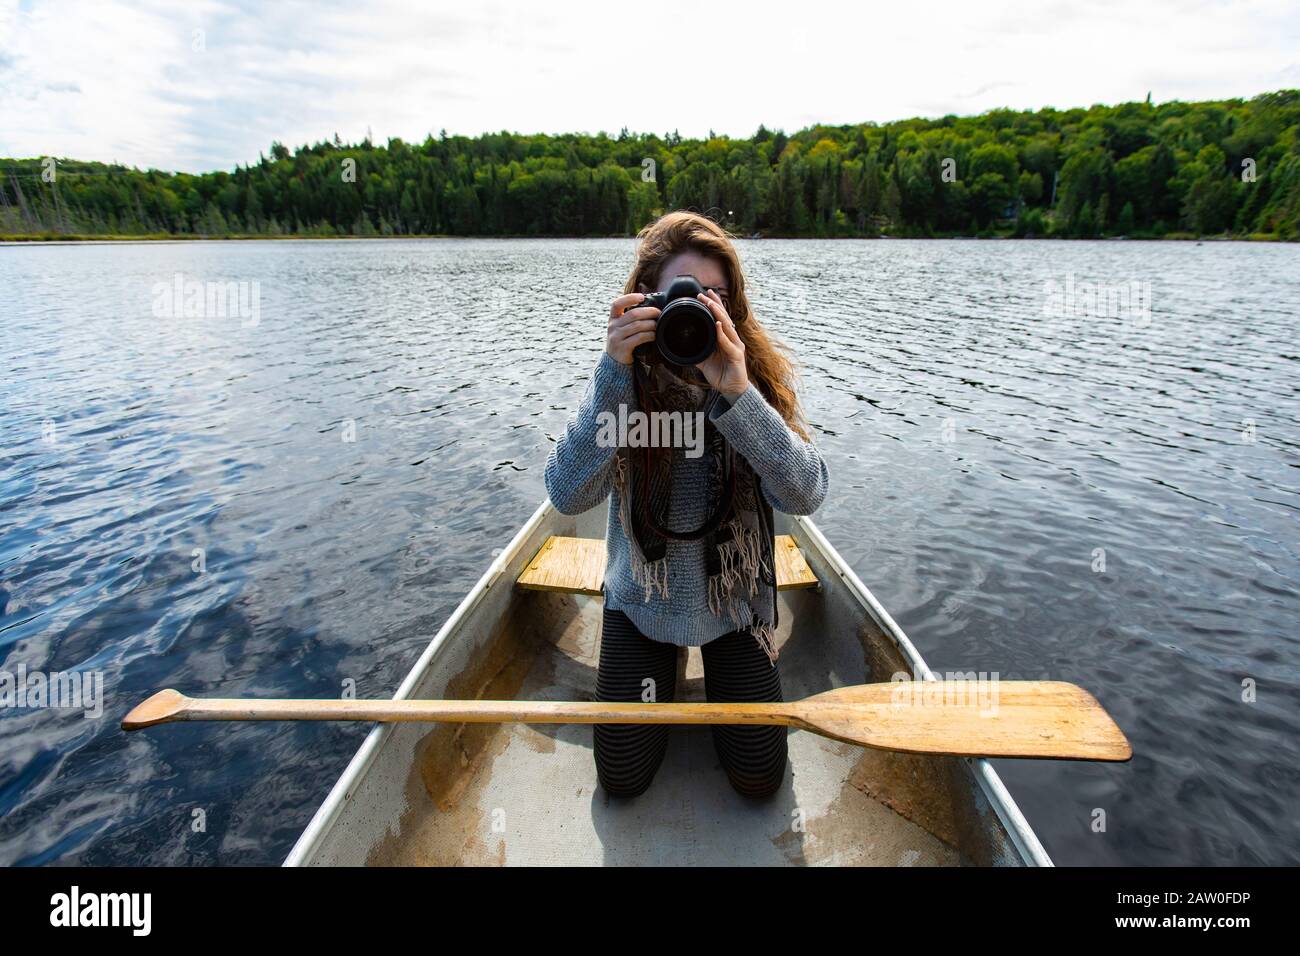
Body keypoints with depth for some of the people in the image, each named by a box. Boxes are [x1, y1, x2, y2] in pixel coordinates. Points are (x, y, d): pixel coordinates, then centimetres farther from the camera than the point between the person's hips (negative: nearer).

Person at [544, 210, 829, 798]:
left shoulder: (761, 374, -13)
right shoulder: (624, 379, -14)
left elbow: (805, 495, -26)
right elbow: (568, 497, -27)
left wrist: (737, 394, -38)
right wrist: (614, 376, -35)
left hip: (736, 599, 0)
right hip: (641, 597, 0)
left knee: (759, 778, 5)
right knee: (622, 777, 5)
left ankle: (717, 664, 30)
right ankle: (664, 665, 30)